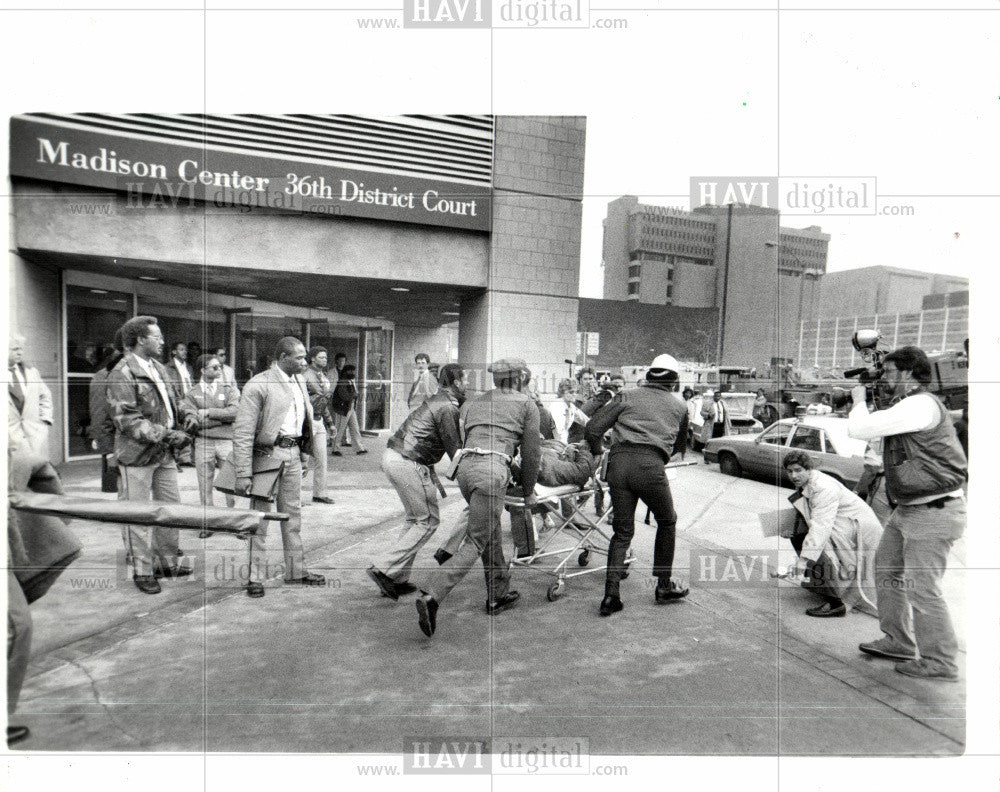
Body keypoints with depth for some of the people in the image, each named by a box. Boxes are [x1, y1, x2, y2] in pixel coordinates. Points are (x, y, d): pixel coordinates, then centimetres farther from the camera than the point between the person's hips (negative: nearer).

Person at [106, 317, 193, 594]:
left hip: (164, 453, 8)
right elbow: (127, 420, -19)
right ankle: (142, 570, 15)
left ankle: (167, 561, 28)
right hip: (137, 456, -8)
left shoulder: (159, 368, 13)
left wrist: (179, 431, 5)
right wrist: (165, 434, -23)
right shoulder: (122, 374, -13)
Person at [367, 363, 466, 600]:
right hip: (407, 463, -10)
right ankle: (385, 568, -3)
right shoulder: (447, 408, -13)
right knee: (428, 521, -1)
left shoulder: (438, 401, 18)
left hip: (392, 456, 10)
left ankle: (398, 578, 19)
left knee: (415, 518, 17)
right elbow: (454, 449, -11)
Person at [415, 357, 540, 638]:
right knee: (475, 542, -3)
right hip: (492, 470, -6)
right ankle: (431, 596, -16)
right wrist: (528, 492, 23)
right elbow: (530, 454, 13)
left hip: (465, 467, 6)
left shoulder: (471, 403, 26)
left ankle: (498, 596, 30)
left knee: (492, 534, 20)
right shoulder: (526, 405, 14)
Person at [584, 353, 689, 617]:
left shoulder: (627, 397, 18)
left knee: (622, 531, 14)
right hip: (649, 466, -1)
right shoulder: (680, 406, 21)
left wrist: (597, 451, 26)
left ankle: (611, 595, 9)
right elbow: (680, 445, 35)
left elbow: (593, 428, 9)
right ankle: (664, 585, 30)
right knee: (667, 522, 23)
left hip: (618, 463, 2)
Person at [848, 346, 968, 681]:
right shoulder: (906, 405, 12)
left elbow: (860, 429, -24)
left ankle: (940, 661, 14)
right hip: (907, 509, 11)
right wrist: (863, 402, 13)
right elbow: (873, 430, 25)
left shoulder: (921, 404, -20)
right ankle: (898, 642, 30)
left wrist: (860, 400, -6)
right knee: (887, 570, 17)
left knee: (921, 588, -2)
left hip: (933, 512, -11)